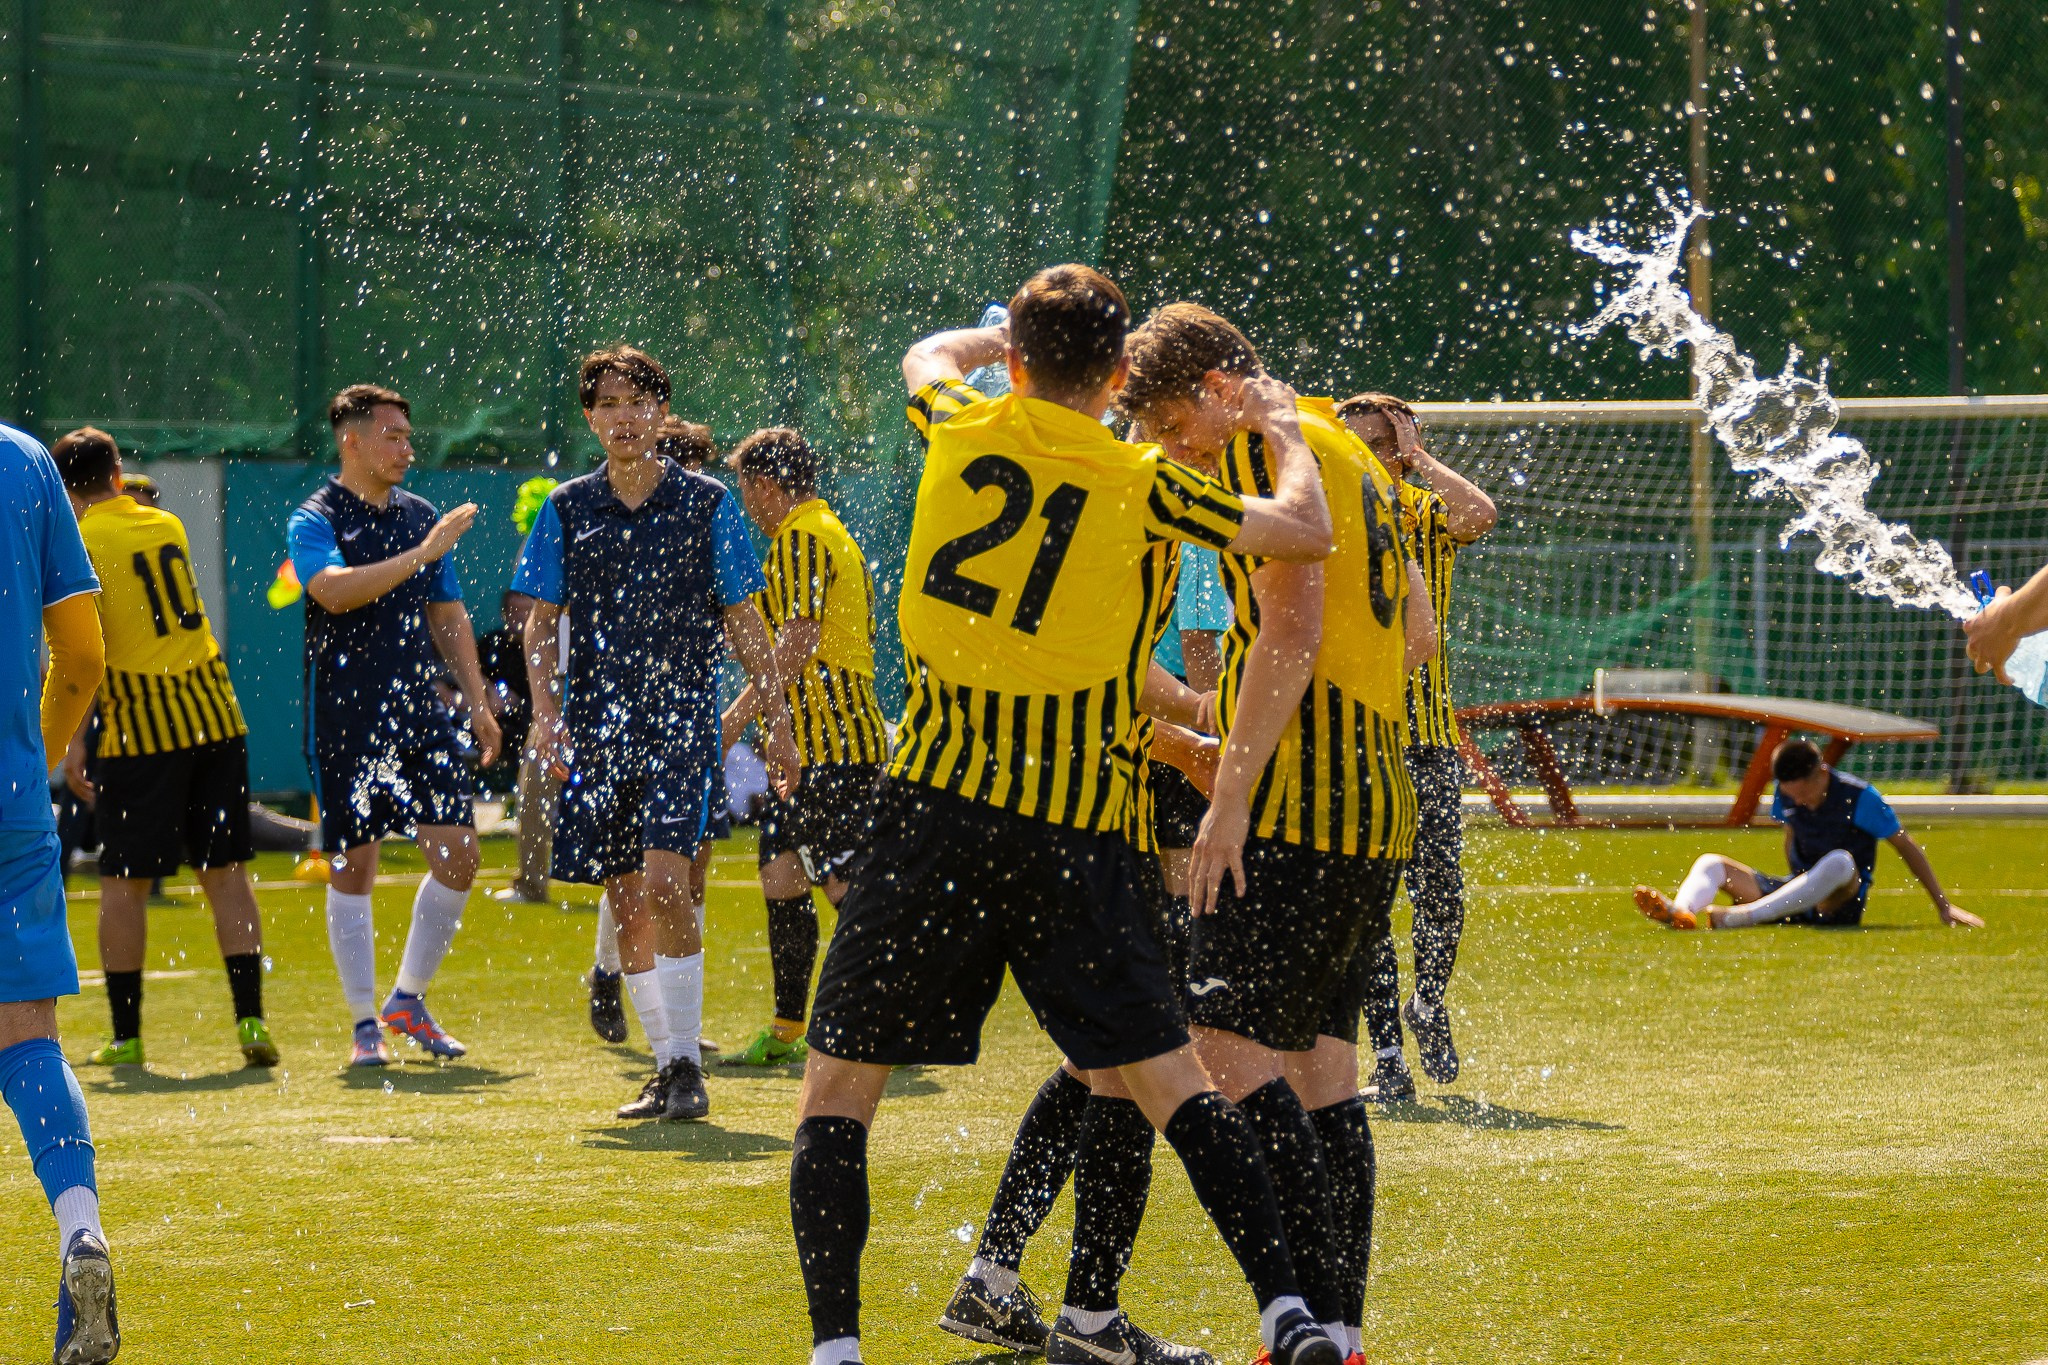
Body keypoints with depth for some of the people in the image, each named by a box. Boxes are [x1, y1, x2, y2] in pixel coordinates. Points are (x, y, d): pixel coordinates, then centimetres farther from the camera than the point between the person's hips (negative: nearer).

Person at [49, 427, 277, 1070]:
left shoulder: (78, 546, -7)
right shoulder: (167, 526, 10)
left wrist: (73, 740, -13)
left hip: (141, 728, -5)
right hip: (216, 713, 5)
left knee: (124, 884, 4)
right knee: (226, 873, 8)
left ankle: (125, 1036, 6)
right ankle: (251, 1022, 2)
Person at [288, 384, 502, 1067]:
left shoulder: (422, 517, 13)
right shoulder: (315, 520, -6)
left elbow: (448, 615, 19)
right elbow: (335, 590, -26)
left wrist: (478, 702, 13)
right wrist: (419, 555, -29)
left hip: (419, 716, 5)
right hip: (345, 723, -5)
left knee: (457, 856, -3)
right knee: (352, 869, 0)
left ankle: (408, 998, 15)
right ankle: (365, 1024, 10)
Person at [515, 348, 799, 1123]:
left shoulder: (706, 504, 3)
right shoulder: (567, 509, 8)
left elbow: (741, 619, 8)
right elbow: (542, 622, 8)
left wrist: (777, 717, 6)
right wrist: (547, 713, -6)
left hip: (682, 716, -3)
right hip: (598, 723, 3)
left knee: (664, 882, -18)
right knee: (624, 900, 5)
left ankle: (687, 1064, -13)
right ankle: (667, 1066, 15)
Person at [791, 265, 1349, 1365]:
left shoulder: (964, 429, 5)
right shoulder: (1142, 486, -1)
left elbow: (929, 354, 28)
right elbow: (1306, 531, 4)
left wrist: (1018, 335, 43)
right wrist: (1284, 432, 21)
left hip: (934, 805, 0)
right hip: (1076, 831, 0)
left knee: (837, 1088, 7)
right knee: (1172, 1084, 8)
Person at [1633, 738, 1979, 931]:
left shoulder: (1859, 797, -12)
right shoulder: (1786, 796, 2)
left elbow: (1907, 848, -6)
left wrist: (1944, 906, -5)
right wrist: (1801, 892, 12)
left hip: (1842, 903, -5)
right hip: (1798, 892, 5)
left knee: (1840, 862, -40)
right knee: (1711, 863, -10)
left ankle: (1745, 916, -52)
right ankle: (1681, 911, -47)